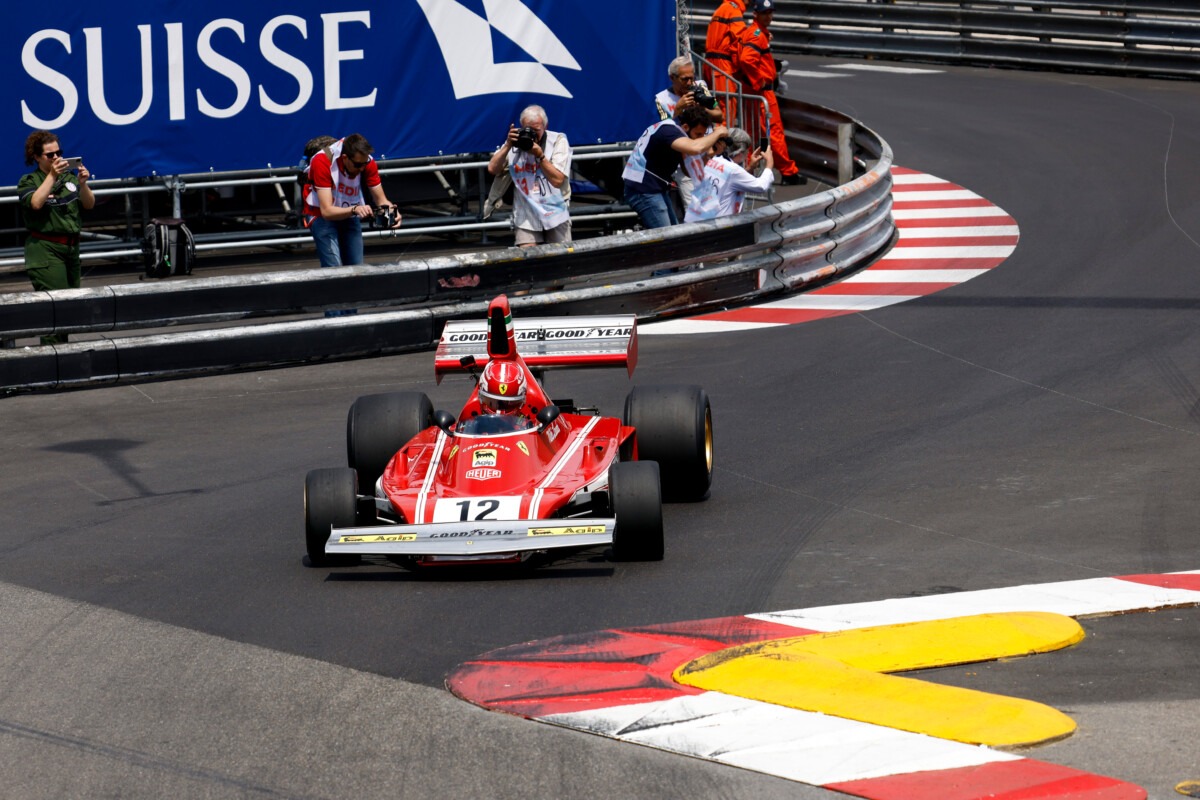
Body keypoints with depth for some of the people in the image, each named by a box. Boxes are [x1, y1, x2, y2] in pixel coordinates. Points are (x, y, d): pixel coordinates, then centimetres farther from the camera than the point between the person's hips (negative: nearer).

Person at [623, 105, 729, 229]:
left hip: (654, 188, 10)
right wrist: (717, 133, -20)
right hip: (643, 190, -10)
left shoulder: (670, 127, 12)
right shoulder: (668, 130, -19)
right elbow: (695, 148, -38)